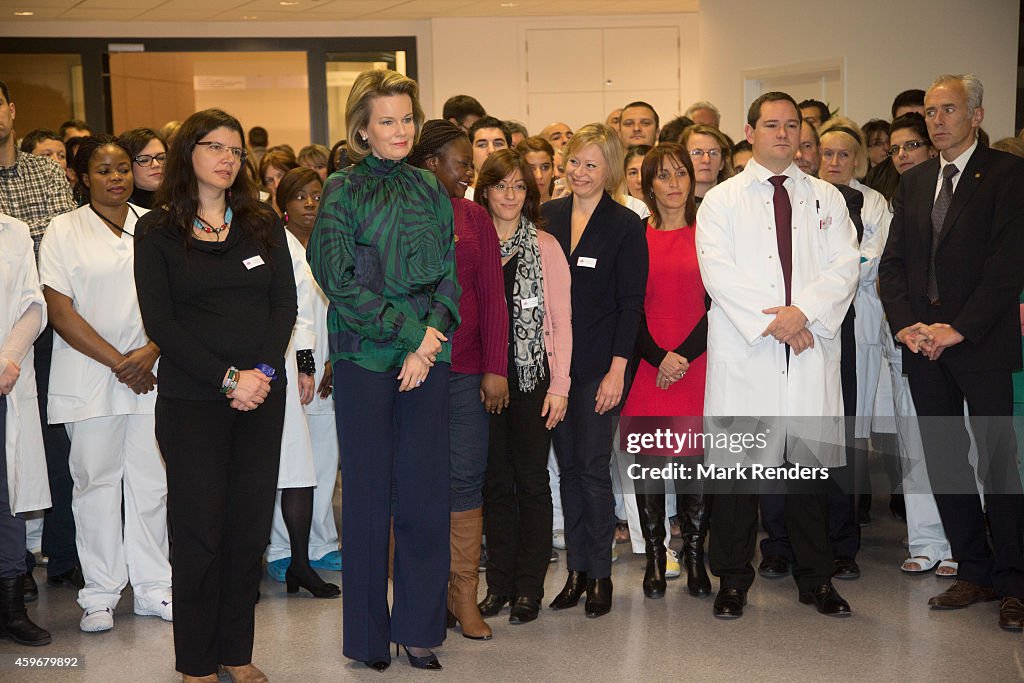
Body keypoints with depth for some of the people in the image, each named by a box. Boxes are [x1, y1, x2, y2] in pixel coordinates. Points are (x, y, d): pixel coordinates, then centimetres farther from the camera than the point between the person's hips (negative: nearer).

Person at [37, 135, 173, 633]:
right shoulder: (64, 230, 2)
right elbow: (59, 311, -5)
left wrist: (150, 352, -9)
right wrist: (117, 361, -10)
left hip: (150, 376, 2)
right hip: (89, 379, -2)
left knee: (152, 483, 5)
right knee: (95, 482, 2)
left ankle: (154, 586, 15)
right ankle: (100, 593, 13)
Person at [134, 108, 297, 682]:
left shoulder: (263, 224, 11)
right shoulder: (156, 231, 1)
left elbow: (286, 304, 5)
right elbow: (160, 321, -6)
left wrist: (263, 370, -11)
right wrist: (227, 378, -13)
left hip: (262, 396, 3)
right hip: (191, 399, -3)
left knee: (251, 526, 5)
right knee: (200, 531, 0)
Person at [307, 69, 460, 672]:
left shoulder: (431, 191, 13)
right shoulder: (343, 192, 0)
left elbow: (449, 277, 9)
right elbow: (339, 280, -8)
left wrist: (429, 342, -6)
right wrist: (409, 331, -12)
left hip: (427, 355, 4)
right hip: (365, 356, -3)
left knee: (426, 489, 3)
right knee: (369, 492, 2)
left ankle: (419, 626, 16)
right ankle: (369, 634, 13)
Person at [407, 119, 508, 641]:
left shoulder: (475, 219, 10)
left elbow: (492, 297, 6)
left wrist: (496, 368, -1)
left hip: (465, 368, 2)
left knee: (465, 477, 1)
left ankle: (463, 592, 10)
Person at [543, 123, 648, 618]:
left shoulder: (626, 225, -4)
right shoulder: (547, 216, 7)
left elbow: (631, 303, -6)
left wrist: (617, 370, -12)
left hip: (598, 365, -4)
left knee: (593, 466, -1)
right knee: (567, 466, 9)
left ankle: (600, 574, 11)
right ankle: (576, 571, 18)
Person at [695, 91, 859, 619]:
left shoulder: (825, 198, 14)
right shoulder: (722, 200, 8)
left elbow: (844, 264, 4)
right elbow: (718, 271, -4)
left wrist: (804, 312, -12)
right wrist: (769, 321, -13)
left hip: (811, 348, 2)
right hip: (744, 352, -2)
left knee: (812, 461, 5)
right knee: (738, 464, 0)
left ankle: (816, 579, 18)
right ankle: (732, 580, 12)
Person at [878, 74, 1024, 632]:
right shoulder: (913, 182, 16)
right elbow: (892, 262, 13)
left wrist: (958, 329, -15)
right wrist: (906, 324, -3)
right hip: (924, 344, 6)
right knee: (944, 462, 8)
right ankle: (974, 573, 18)